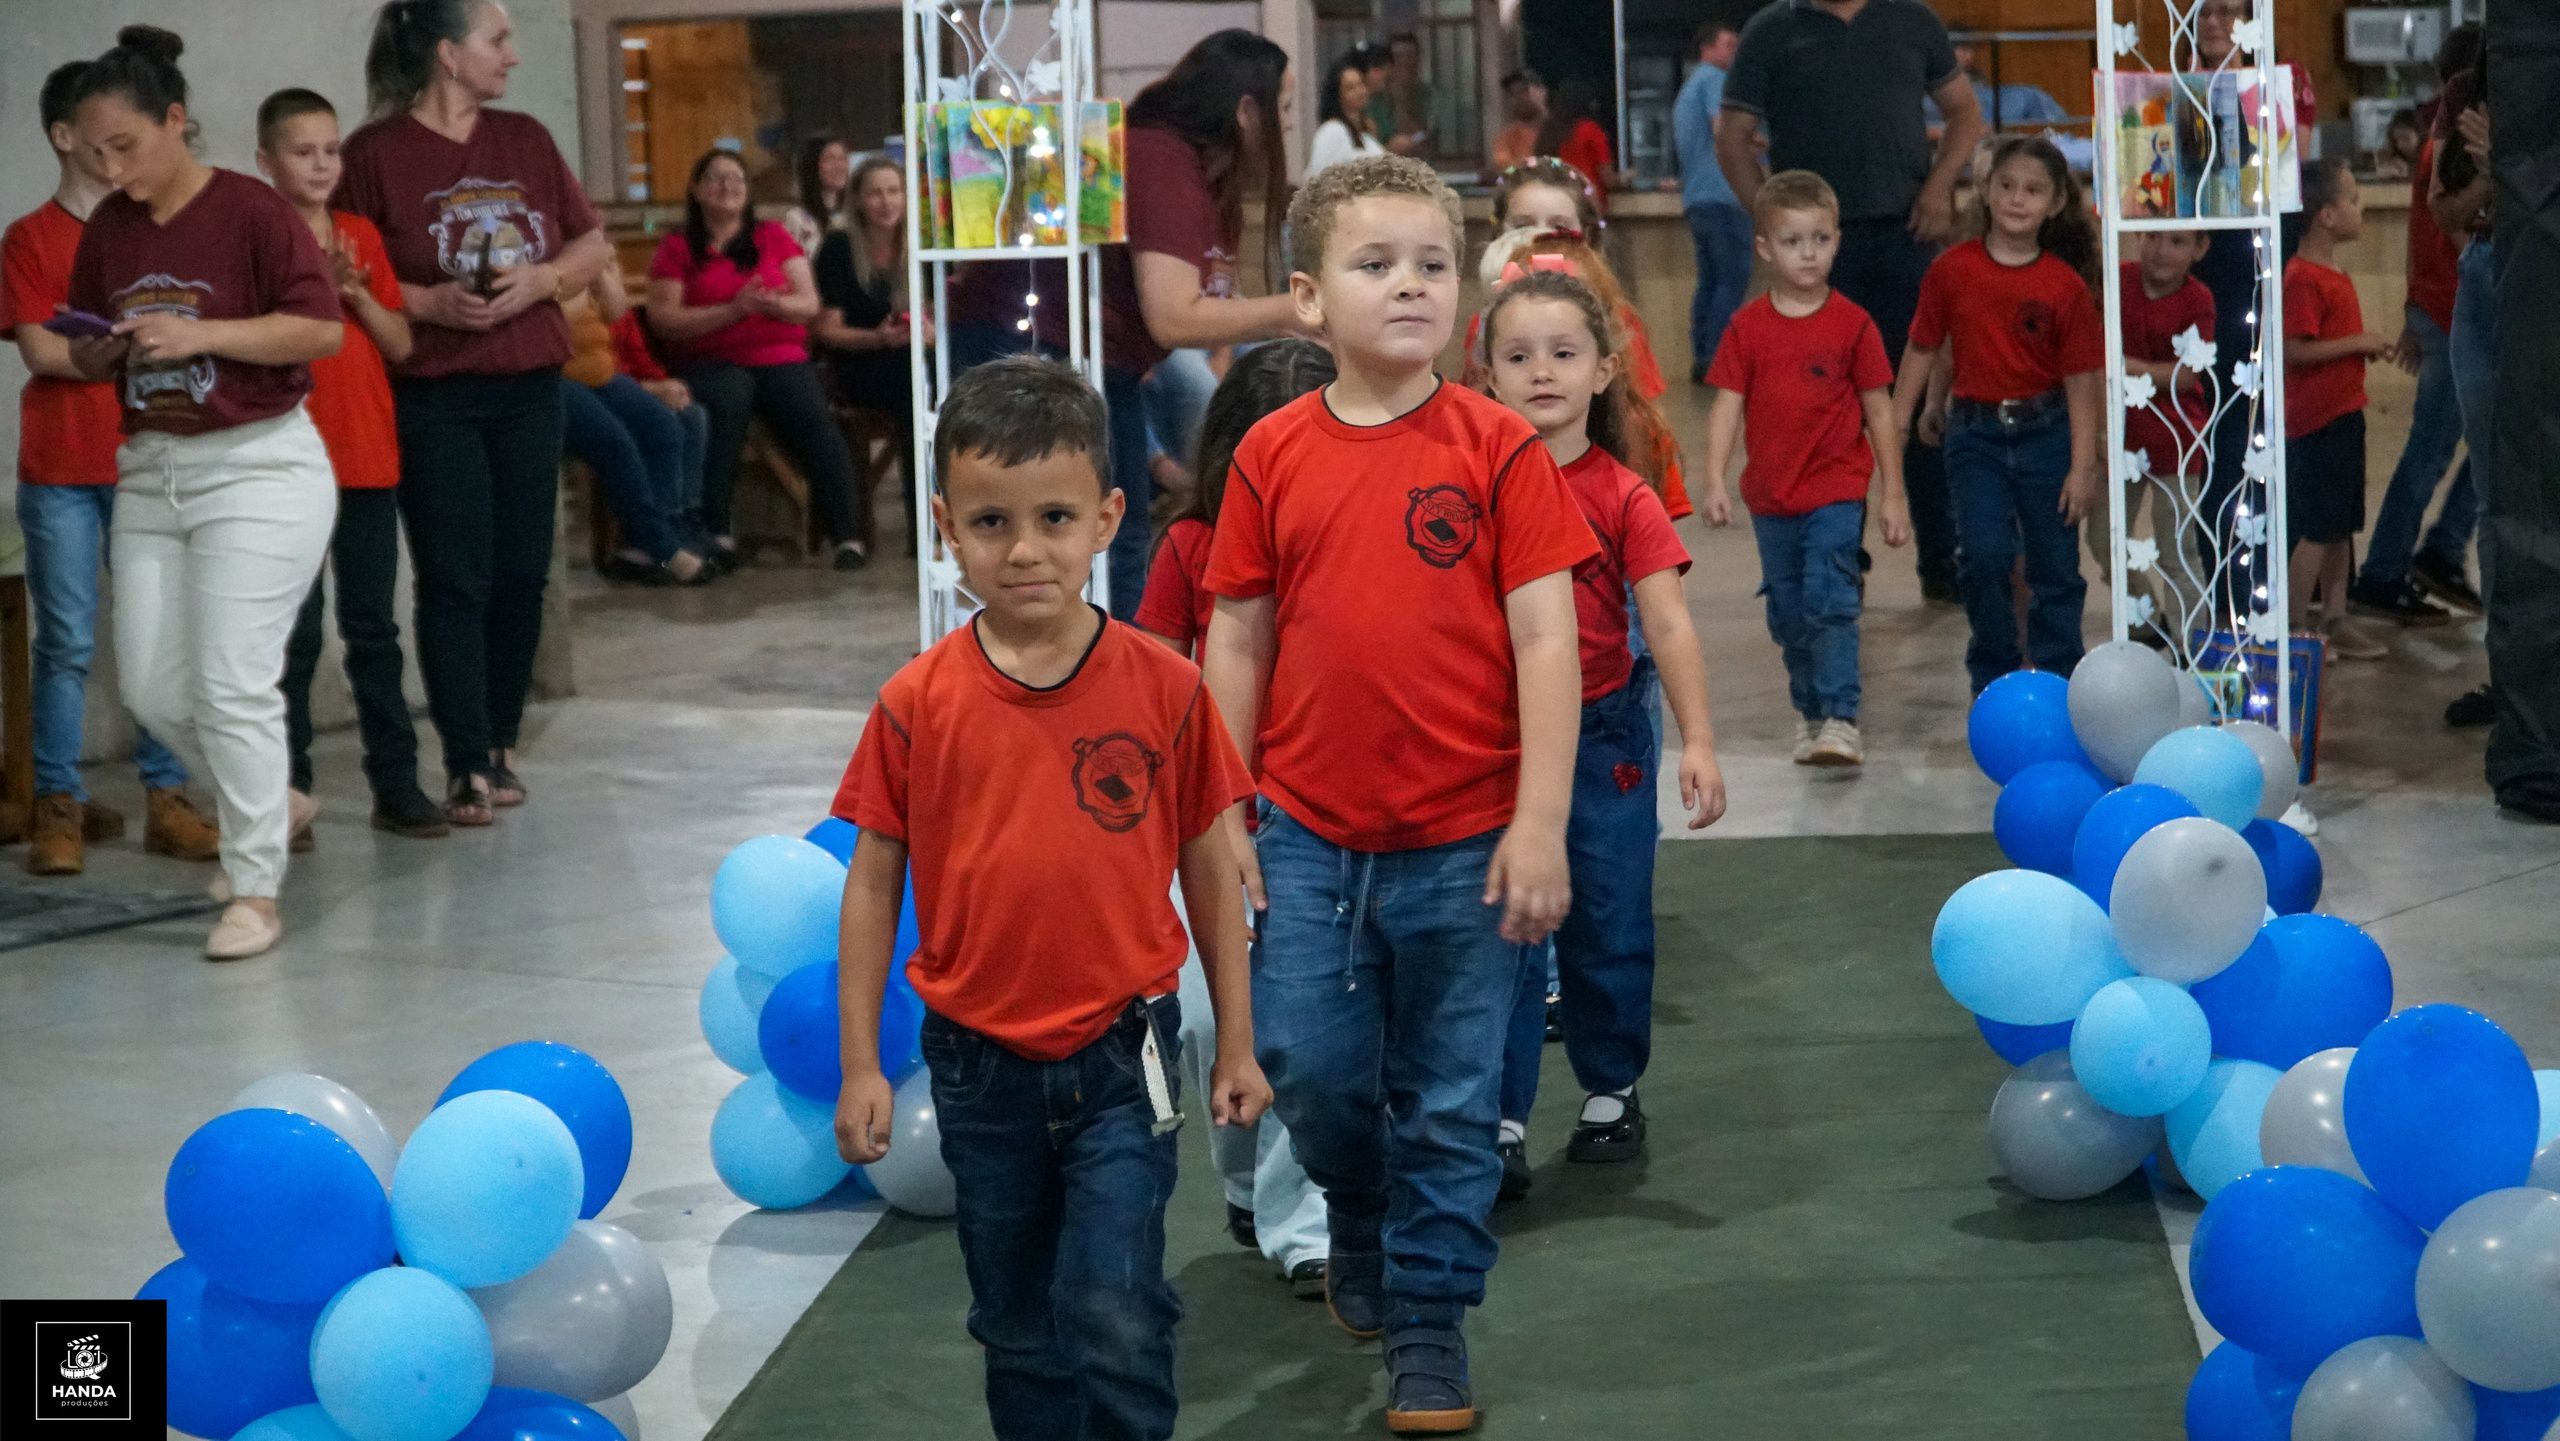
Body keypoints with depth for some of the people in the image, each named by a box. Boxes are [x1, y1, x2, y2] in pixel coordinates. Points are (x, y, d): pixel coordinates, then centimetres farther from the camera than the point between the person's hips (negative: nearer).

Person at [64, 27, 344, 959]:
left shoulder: (252, 213, -12)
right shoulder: (107, 230, 6)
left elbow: (323, 329, -15)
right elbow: (85, 351, 15)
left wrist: (201, 334, -22)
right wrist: (99, 355, -8)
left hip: (259, 468, -7)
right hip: (152, 471, 7)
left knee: (232, 686, -9)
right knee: (149, 685, 7)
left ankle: (255, 891, 2)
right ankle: (266, 799, 32)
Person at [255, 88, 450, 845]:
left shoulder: (362, 235, 9)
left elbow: (400, 343, 8)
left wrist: (357, 295, -8)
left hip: (370, 457, 4)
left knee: (373, 627, 9)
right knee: (295, 634, -1)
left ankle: (396, 782, 13)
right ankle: (289, 790, 5)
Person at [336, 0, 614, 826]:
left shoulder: (525, 140, 11)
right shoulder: (376, 154, -5)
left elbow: (594, 245, 14)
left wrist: (541, 279, -5)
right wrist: (431, 304, -18)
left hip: (529, 391, 5)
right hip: (431, 400, -5)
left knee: (523, 573, 5)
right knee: (454, 581, -6)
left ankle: (501, 746, 19)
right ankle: (467, 767, -2)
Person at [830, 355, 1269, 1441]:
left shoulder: (1164, 689, -8)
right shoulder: (918, 704, -7)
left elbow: (1209, 871, 0)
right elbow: (873, 883, 1)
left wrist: (1237, 1043, 3)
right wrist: (860, 1064, 0)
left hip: (1118, 1060, -2)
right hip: (981, 1064, 2)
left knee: (1115, 1318, -8)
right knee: (1019, 1328, 15)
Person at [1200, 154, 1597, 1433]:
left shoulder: (1497, 448, -6)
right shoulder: (1273, 456, 1)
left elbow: (1546, 638, -7)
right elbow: (1236, 638, 7)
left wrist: (1542, 823, -11)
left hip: (1464, 842, -2)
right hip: (1309, 836, 2)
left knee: (1451, 1100, 7)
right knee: (1310, 1070, 9)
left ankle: (1430, 1317, 23)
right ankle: (1359, 1227, 39)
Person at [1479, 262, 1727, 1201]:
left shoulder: (1624, 498, -5)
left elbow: (1669, 624, -10)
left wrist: (1698, 742, -19)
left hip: (1603, 731, 0)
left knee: (1608, 927, 9)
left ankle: (1612, 1093, 27)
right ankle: (1499, 1121, 4)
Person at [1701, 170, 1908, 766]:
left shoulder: (1852, 324, -3)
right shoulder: (1748, 326, 2)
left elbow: (1879, 410, 1)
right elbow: (1727, 405, -1)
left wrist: (1893, 494, 2)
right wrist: (1714, 482, -13)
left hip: (1836, 491, -3)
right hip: (1770, 495, 3)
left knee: (1830, 601, -14)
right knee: (1788, 613, 12)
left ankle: (1840, 720, -14)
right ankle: (1808, 711, 28)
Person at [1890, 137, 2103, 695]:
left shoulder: (2065, 286, -5)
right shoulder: (1952, 270, -2)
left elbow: (2080, 382, -4)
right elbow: (1923, 349, 6)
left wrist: (2083, 466, -6)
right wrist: (1896, 427, 5)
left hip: (2046, 434, 0)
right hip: (1975, 433, 0)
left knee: (2056, 566, 7)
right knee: (1986, 555, -11)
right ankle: (1993, 677, 8)